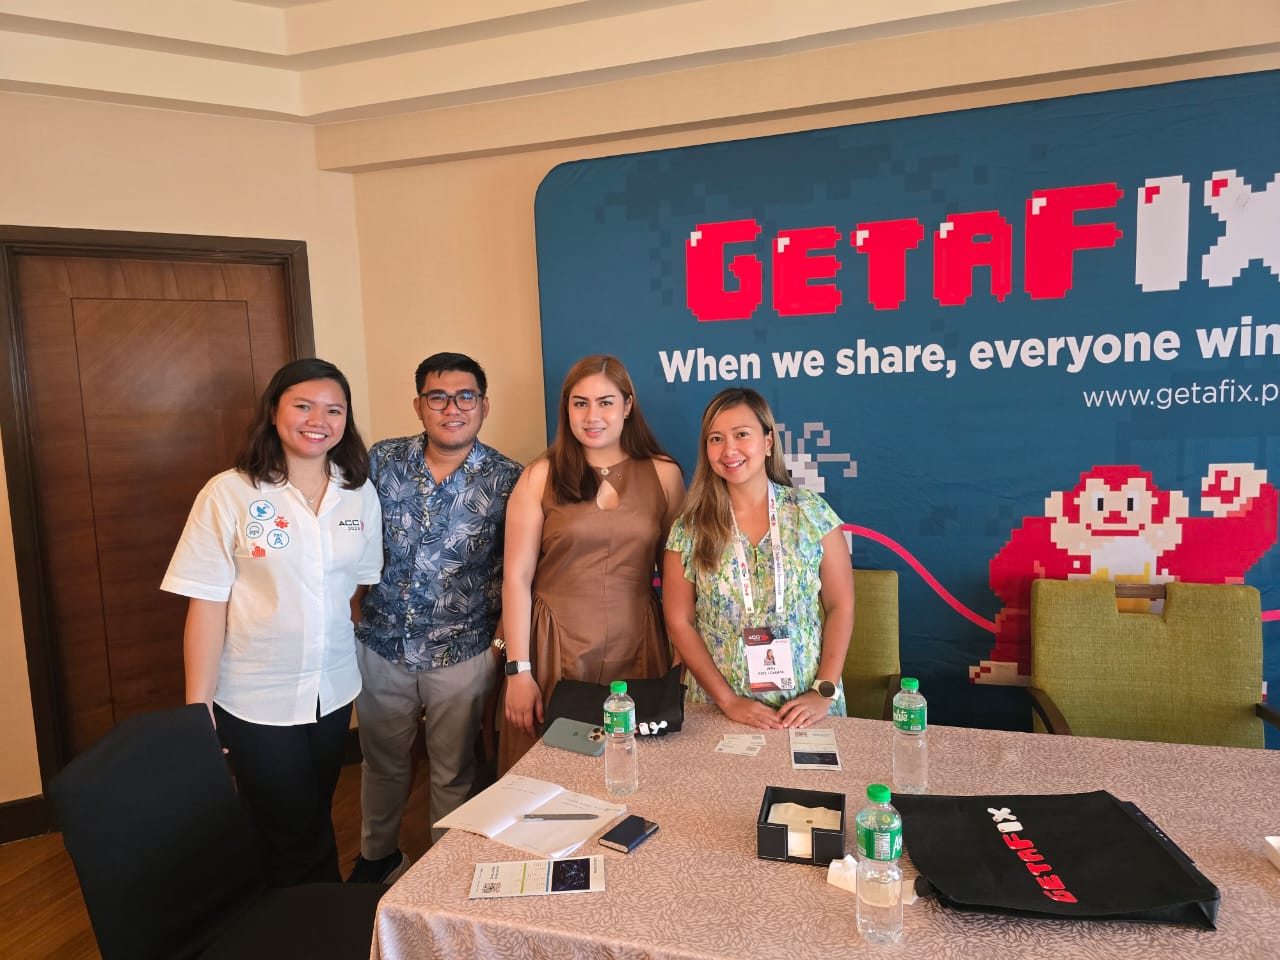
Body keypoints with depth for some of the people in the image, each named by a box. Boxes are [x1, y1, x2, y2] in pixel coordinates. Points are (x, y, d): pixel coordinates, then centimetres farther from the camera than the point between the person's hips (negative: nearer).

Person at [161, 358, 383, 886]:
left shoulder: (360, 494, -2)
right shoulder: (229, 494, -14)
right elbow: (206, 605, -12)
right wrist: (197, 710, -11)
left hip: (333, 691, 4)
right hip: (256, 700, -4)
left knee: (312, 823, 21)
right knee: (300, 843, 6)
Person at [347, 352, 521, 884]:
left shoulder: (506, 480, -11)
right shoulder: (382, 460, -4)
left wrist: (505, 617, -8)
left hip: (461, 652, -2)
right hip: (381, 642, 3)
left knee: (452, 772, 15)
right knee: (381, 761, 22)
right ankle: (377, 856, 48)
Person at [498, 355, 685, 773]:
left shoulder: (664, 474, 3)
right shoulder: (541, 476, -2)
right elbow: (517, 578, -3)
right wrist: (518, 670, -6)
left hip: (638, 650, 1)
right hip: (557, 651, -1)